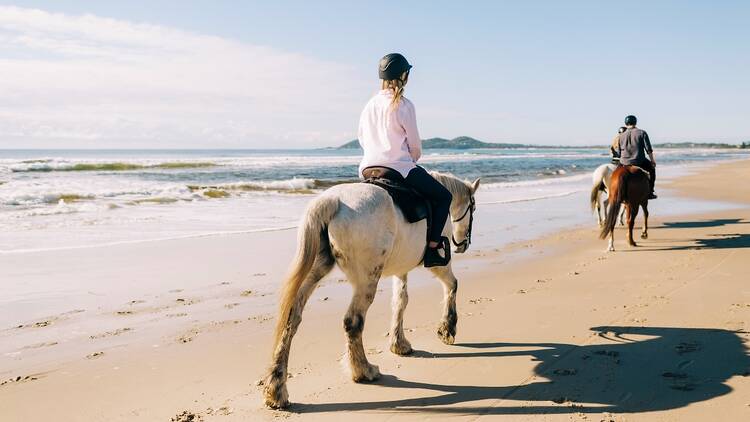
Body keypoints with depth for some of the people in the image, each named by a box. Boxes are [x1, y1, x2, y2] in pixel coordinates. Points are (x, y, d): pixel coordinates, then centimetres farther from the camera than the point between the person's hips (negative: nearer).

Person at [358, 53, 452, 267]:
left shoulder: (370, 104, 10)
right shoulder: (404, 105, -10)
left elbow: (362, 139, 16)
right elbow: (415, 144, -5)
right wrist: (412, 160, 15)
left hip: (368, 168, 7)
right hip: (400, 167, -7)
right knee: (443, 197, 7)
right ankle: (433, 248, -1)